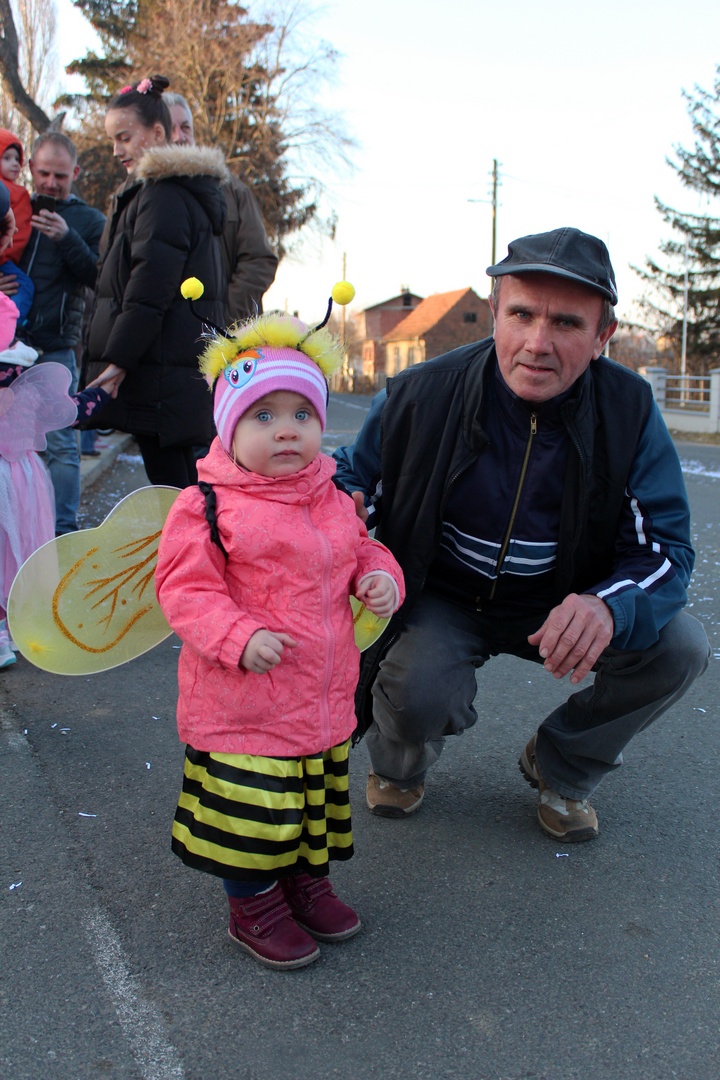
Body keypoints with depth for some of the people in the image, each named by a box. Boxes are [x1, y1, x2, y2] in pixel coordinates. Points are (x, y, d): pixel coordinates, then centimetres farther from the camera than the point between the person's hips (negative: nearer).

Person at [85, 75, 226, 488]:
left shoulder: (163, 194, -11)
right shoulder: (186, 190, 22)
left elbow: (149, 288, -19)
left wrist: (118, 358, -18)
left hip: (160, 369, -10)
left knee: (167, 483, -7)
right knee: (182, 475, 12)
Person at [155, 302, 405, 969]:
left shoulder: (332, 502, 5)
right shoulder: (207, 507, -14)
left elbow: (362, 550, 19)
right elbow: (184, 587, -15)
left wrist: (380, 577, -3)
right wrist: (239, 636, -27)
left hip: (323, 698, 6)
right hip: (241, 705, -5)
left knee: (317, 798, 21)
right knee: (249, 808, 7)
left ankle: (307, 880, 45)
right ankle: (252, 906, 31)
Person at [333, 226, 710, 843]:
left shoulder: (629, 410, -15)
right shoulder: (422, 394, -19)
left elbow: (665, 547, -15)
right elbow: (351, 473, -2)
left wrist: (609, 607, -38)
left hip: (559, 604, 3)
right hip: (439, 600, -2)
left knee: (680, 649, -18)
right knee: (415, 689, -32)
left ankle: (561, 768, 11)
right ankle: (398, 765, 11)